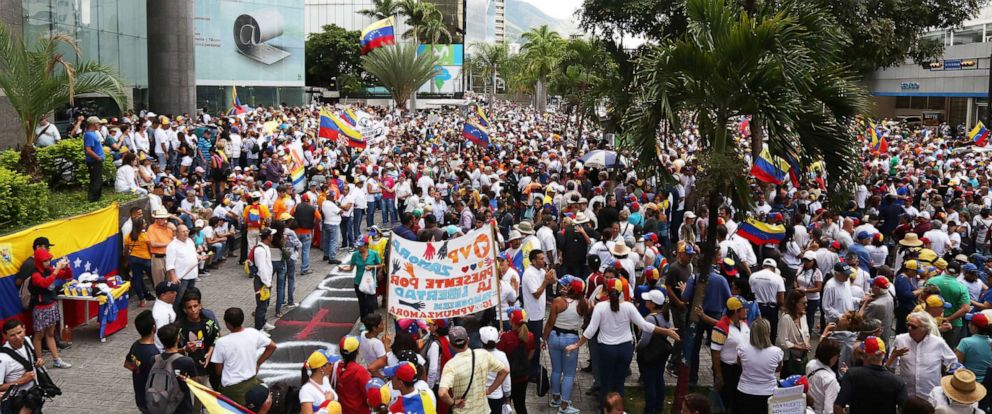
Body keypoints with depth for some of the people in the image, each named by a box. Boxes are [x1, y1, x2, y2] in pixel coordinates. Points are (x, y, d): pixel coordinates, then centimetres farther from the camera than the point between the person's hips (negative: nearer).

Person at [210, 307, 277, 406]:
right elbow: (272, 346, 5)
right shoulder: (253, 333, -9)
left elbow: (218, 371, -8)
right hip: (252, 382, 4)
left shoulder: (222, 342, -18)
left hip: (231, 388, -4)